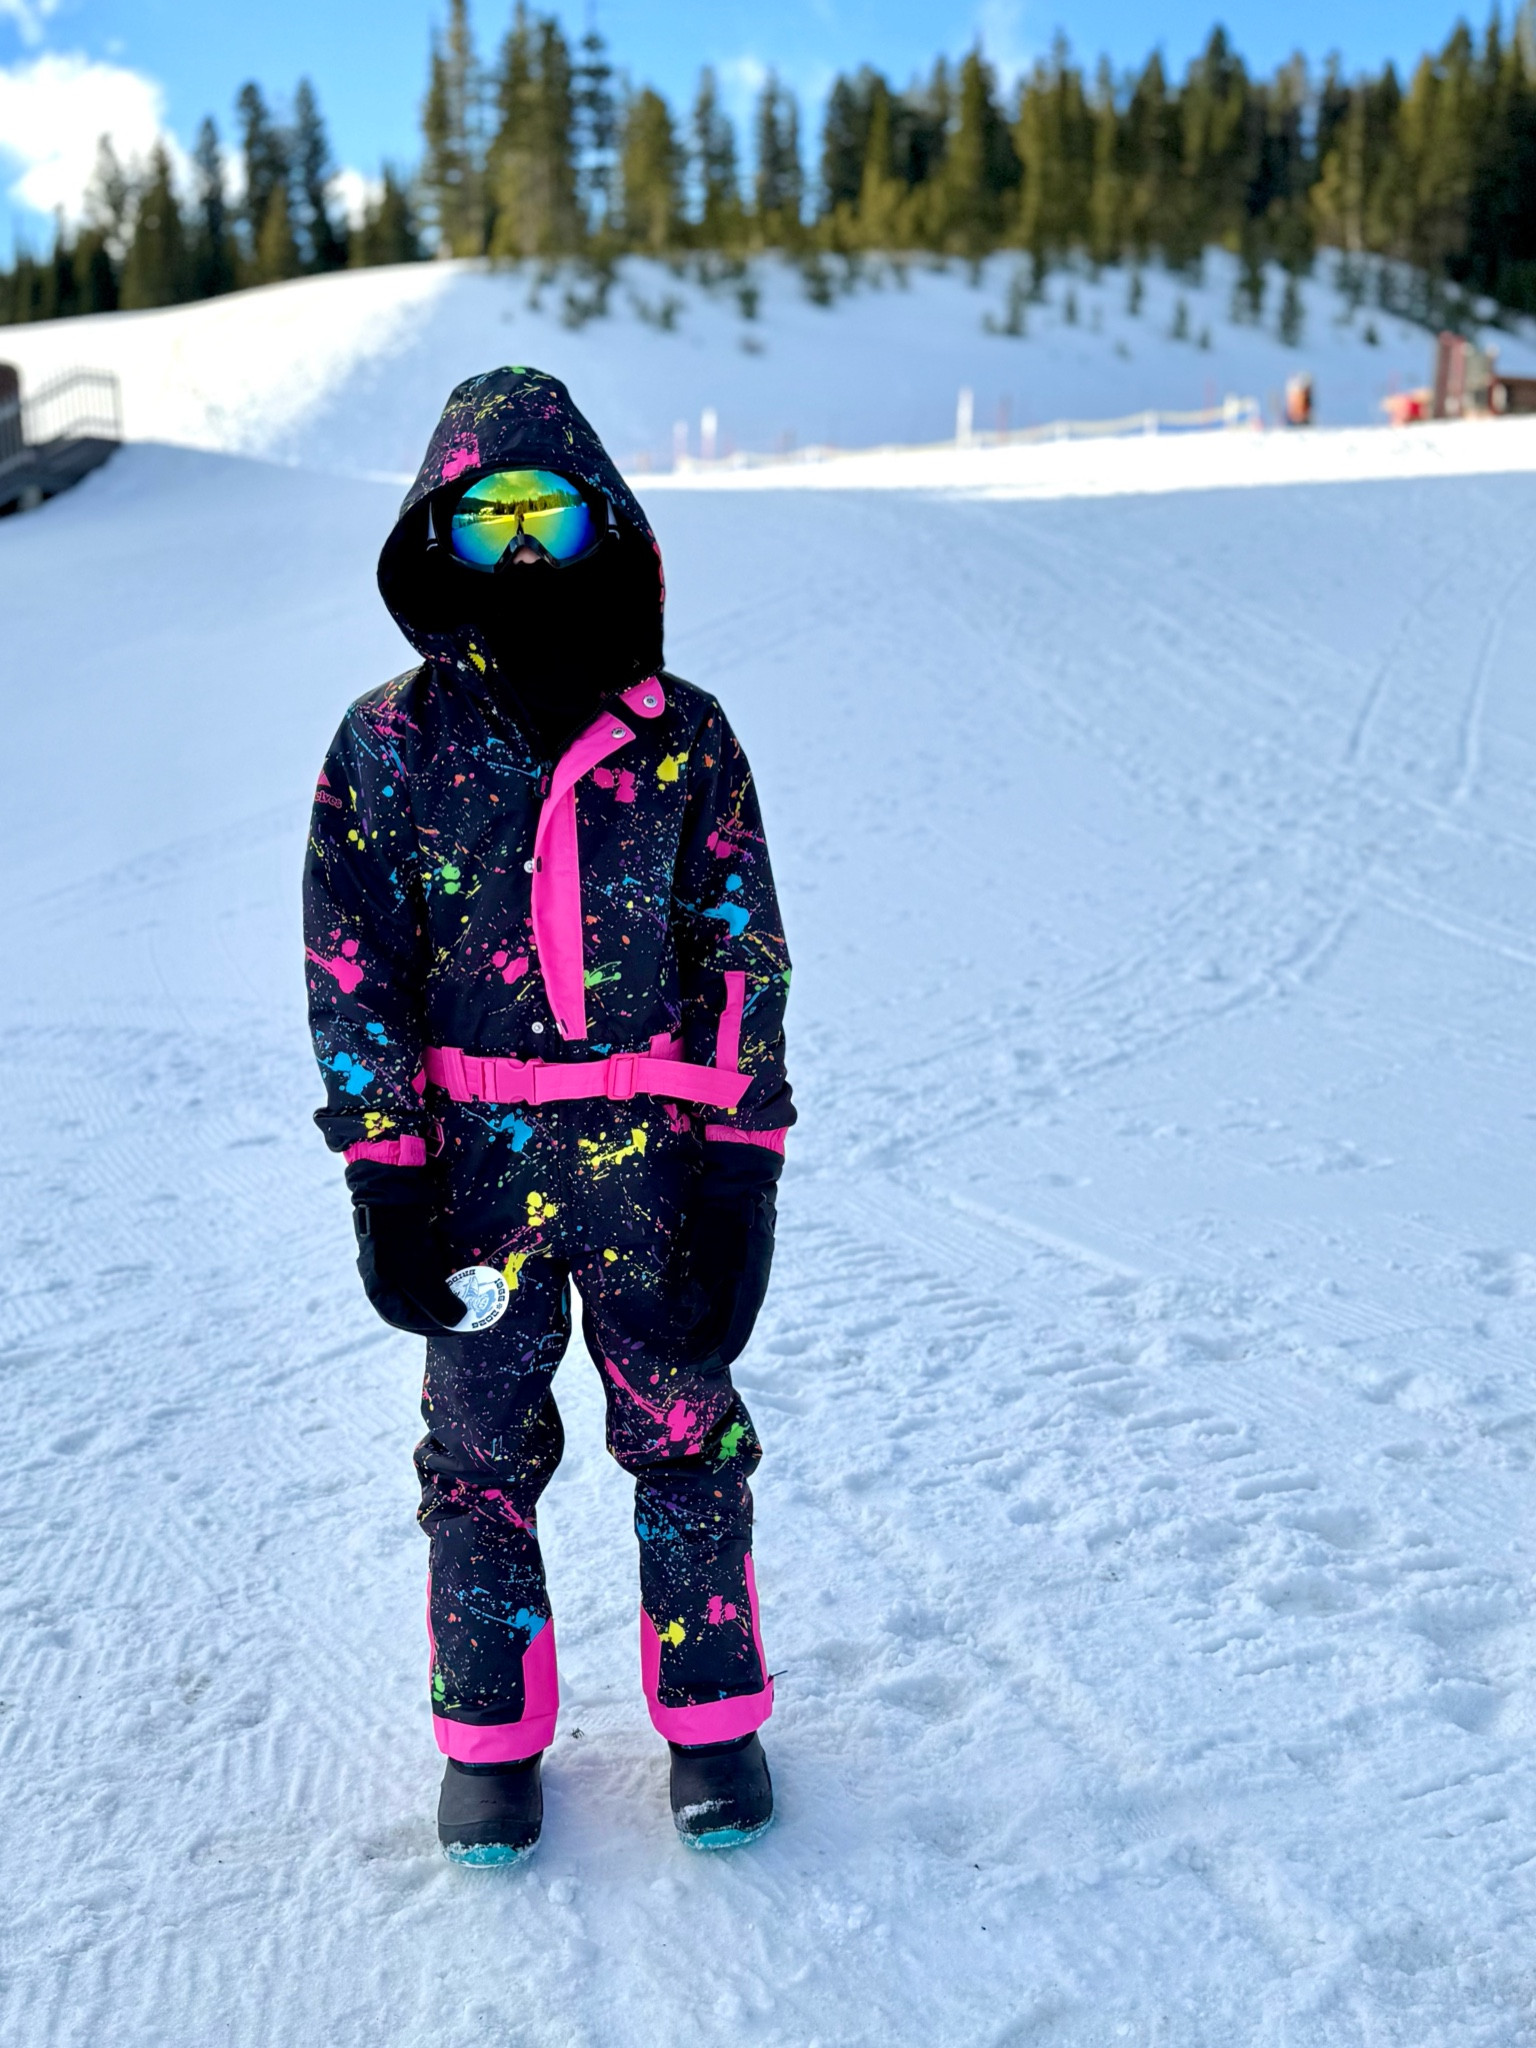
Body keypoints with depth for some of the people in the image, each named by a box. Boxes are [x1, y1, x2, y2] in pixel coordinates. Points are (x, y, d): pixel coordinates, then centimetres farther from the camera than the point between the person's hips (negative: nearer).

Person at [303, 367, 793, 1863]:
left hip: (658, 1168, 0)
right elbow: (353, 980, 0)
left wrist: (738, 1176, -6)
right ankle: (490, 1735, 32)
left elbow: (742, 960, -1)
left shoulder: (680, 737, -1)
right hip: (475, 1166, 1)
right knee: (481, 1451, 12)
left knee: (686, 1440, 10)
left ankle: (712, 1716, 31)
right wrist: (384, 1182, -5)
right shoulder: (386, 744, -1)